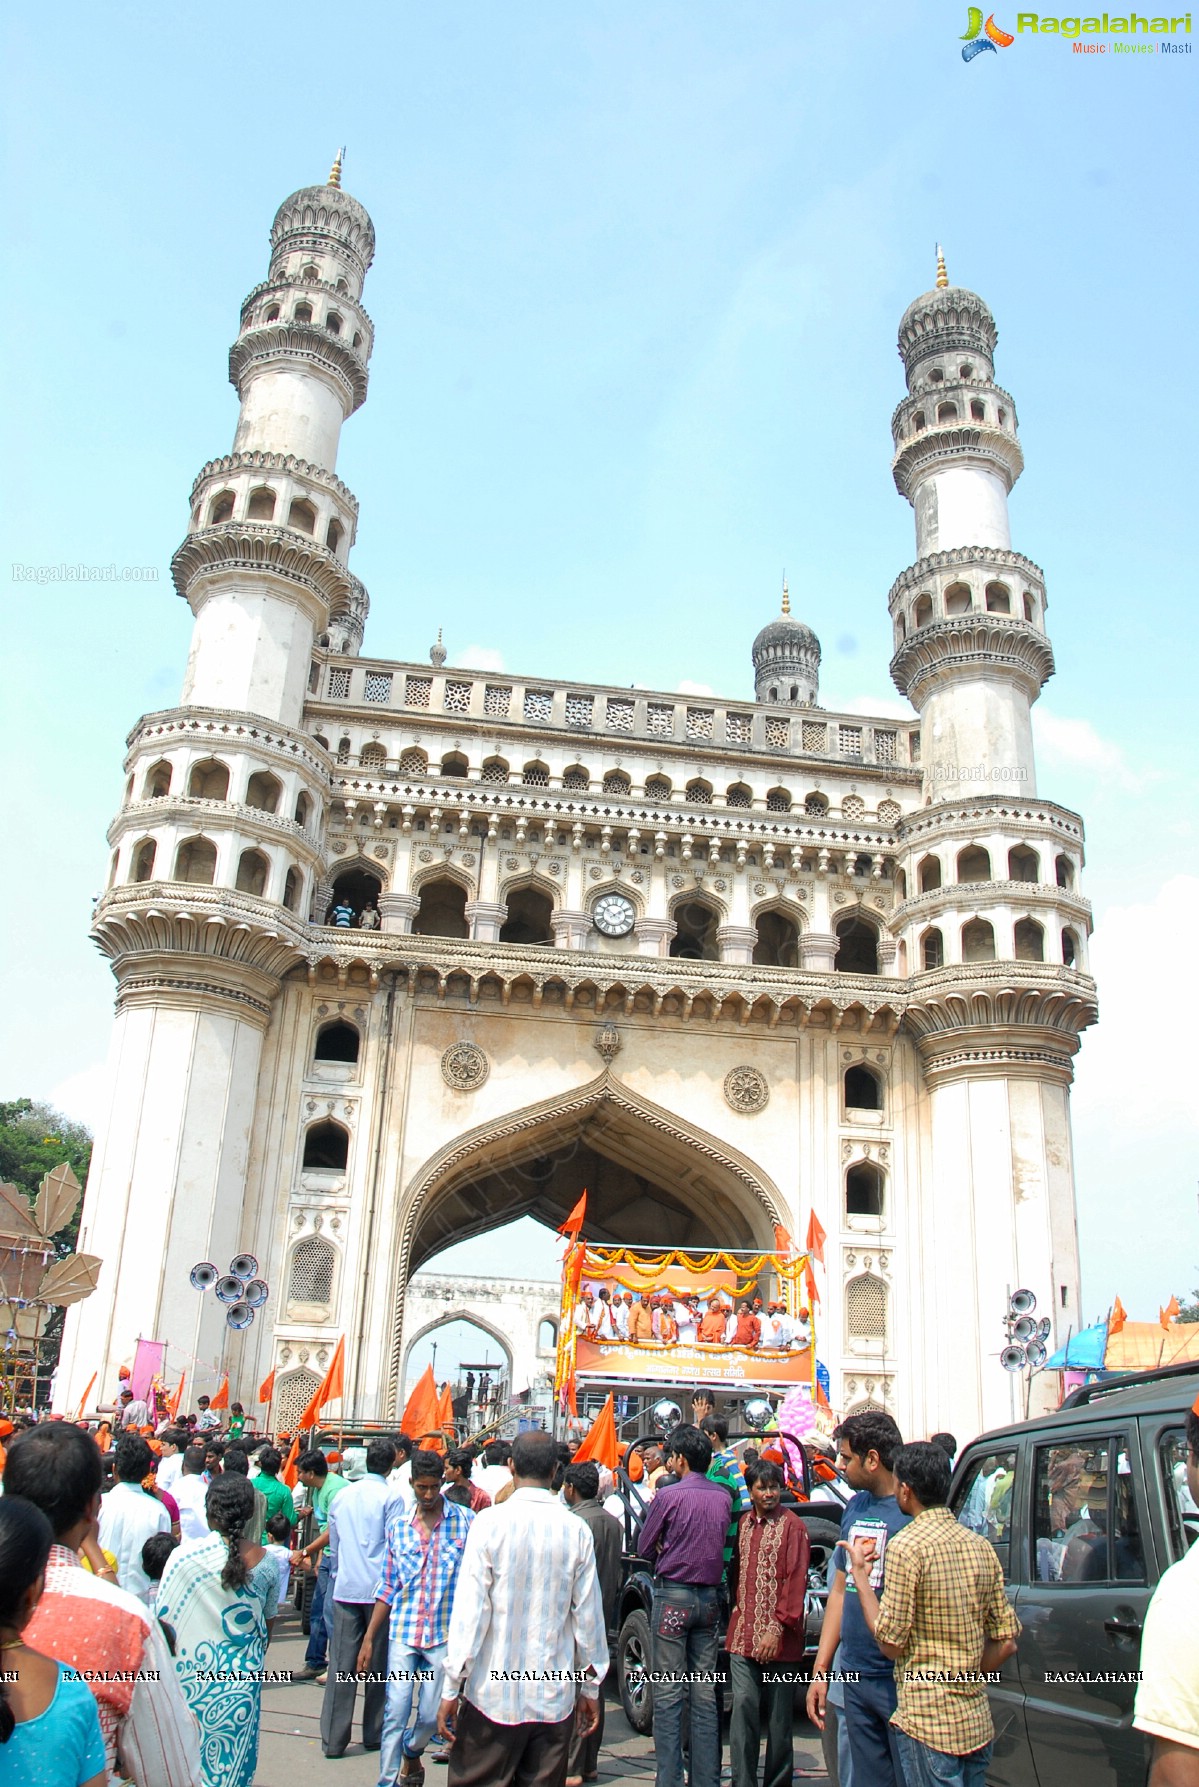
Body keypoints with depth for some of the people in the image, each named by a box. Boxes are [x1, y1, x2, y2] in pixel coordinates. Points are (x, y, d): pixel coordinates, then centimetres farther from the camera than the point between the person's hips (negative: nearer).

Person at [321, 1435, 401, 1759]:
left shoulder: (342, 1496, 8)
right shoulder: (391, 1497, -7)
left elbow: (334, 1545, 15)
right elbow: (394, 1547, -7)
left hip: (345, 1589, 4)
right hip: (378, 1590, -3)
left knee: (341, 1664, 5)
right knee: (378, 1664, 9)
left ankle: (333, 1739, 5)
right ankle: (374, 1734, 17)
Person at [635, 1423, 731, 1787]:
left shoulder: (668, 1496, -13)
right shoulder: (722, 1496, 1)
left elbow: (644, 1549, -3)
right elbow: (720, 1543, 12)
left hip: (673, 1596, -5)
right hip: (710, 1596, 5)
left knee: (668, 1695, 2)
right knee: (704, 1696, 11)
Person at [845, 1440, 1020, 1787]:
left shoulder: (907, 1546, -16)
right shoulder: (980, 1546, 4)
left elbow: (891, 1644, -14)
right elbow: (1006, 1641, 7)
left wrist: (861, 1575, -6)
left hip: (929, 1722, -7)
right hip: (978, 1720, 7)